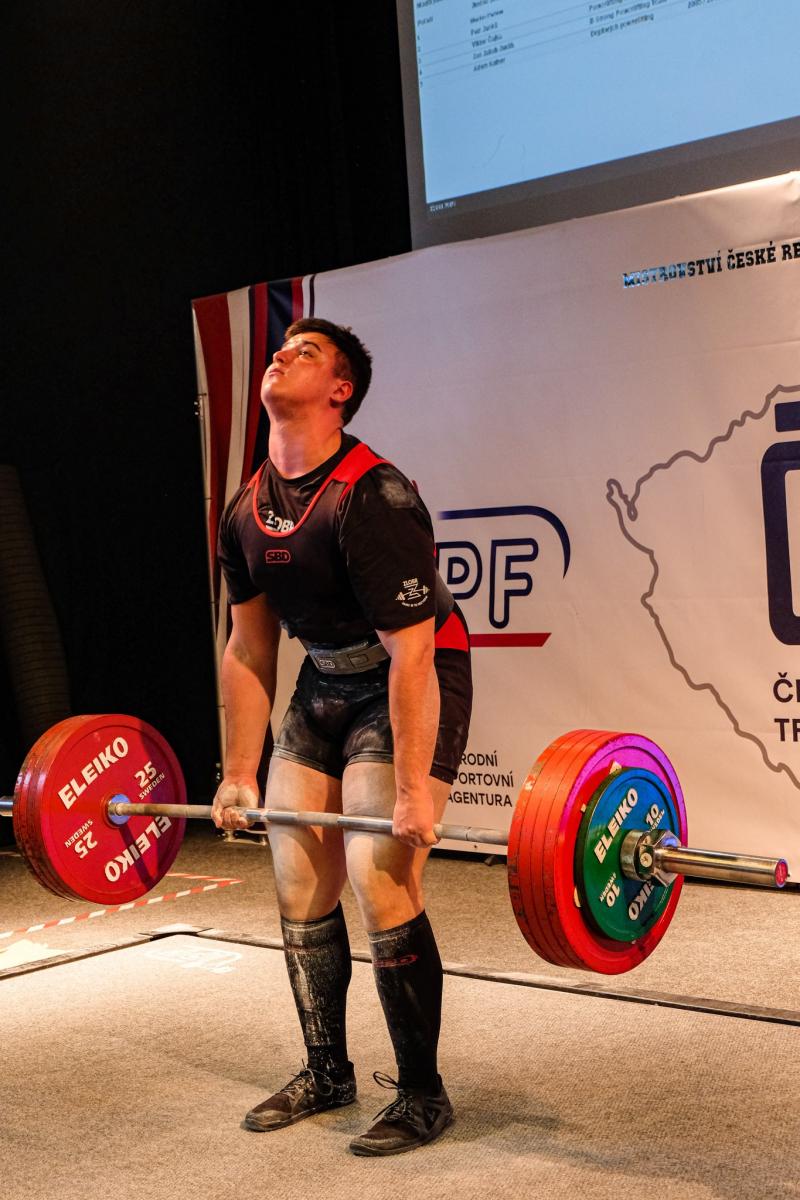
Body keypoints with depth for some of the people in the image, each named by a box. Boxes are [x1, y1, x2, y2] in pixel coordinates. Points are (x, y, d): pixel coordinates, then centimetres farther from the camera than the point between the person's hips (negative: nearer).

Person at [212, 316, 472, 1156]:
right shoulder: (246, 512, 0)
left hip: (410, 691, -8)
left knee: (383, 889, -13)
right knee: (300, 894, 9)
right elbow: (249, 650, 8)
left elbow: (411, 655, -26)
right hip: (323, 687, 8)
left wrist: (413, 794, -27)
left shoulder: (371, 499, -24)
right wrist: (239, 774, 7)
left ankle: (421, 1095, 4)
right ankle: (326, 1073, 26)